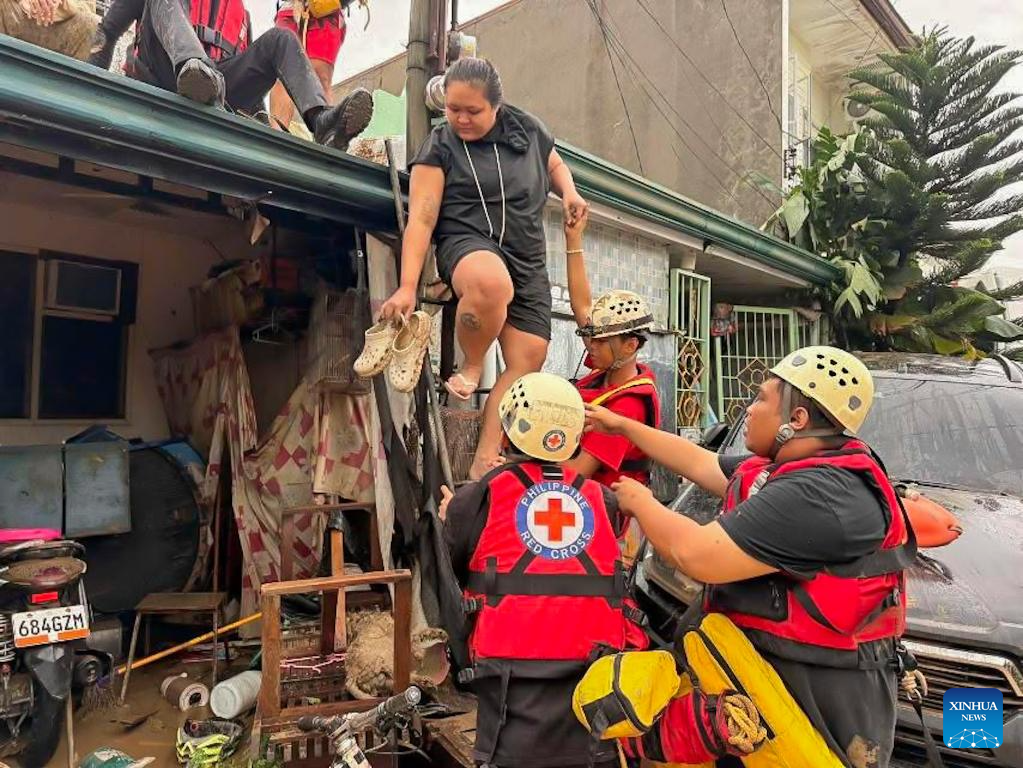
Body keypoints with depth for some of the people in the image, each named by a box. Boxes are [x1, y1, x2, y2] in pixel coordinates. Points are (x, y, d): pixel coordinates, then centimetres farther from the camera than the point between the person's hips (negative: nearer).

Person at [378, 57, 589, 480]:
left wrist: (568, 191, 5)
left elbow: (555, 165, 29)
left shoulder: (527, 129, 9)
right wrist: (407, 286, -19)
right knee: (492, 283, -43)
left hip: (528, 259, 5)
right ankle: (471, 365, -13)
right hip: (468, 243, -4)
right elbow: (421, 220, -9)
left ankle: (485, 459, -4)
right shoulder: (439, 148, -1)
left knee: (527, 360, -10)